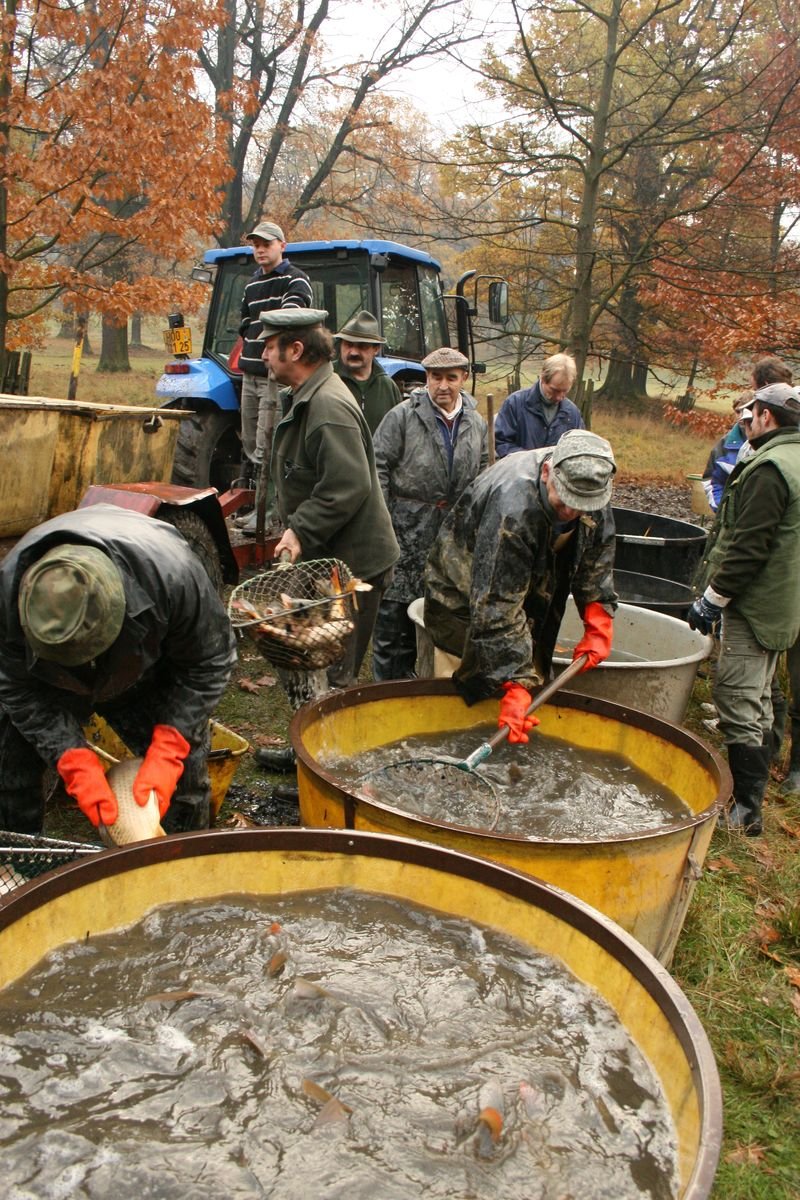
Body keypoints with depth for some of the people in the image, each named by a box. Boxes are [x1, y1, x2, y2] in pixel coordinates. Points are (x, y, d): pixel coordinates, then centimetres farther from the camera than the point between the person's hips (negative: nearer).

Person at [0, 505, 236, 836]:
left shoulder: (173, 575, -42)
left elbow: (207, 664, -26)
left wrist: (166, 754, -32)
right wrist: (77, 766, -34)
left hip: (146, 681, -1)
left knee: (183, 772, -4)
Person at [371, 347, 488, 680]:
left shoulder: (477, 424, 9)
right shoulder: (403, 416, -7)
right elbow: (378, 467, -8)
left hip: (454, 533, 5)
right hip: (406, 530, -5)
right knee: (394, 609, -2)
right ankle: (389, 683, 11)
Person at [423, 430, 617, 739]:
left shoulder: (591, 490, -15)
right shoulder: (512, 508, -38)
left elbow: (597, 562, 0)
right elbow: (496, 610, -38)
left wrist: (598, 625, -8)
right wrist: (515, 682, -39)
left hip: (530, 593, 7)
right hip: (463, 598, -7)